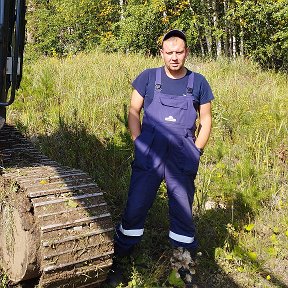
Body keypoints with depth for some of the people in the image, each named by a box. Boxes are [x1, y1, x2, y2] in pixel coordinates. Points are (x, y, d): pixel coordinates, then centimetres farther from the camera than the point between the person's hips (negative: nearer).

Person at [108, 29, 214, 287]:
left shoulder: (198, 82, 4)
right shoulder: (148, 78, 1)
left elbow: (206, 121, 9)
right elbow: (133, 112, 5)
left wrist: (195, 152, 1)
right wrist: (140, 144, -2)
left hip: (182, 159, 1)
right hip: (149, 156, 0)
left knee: (183, 212, 9)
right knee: (136, 207, 4)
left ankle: (184, 262, 26)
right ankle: (119, 256, 22)